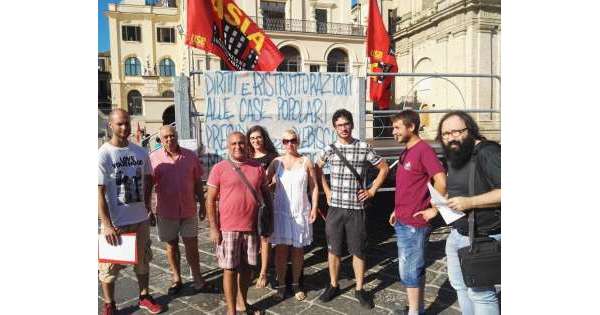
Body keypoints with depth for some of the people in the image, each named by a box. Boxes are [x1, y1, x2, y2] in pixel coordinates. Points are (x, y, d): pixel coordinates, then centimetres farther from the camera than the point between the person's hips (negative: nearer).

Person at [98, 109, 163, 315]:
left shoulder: (140, 152, 1)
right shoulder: (103, 154, -12)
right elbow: (99, 192, -15)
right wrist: (107, 224, -20)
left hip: (141, 219, 5)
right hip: (115, 221, -4)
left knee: (143, 260, 17)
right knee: (110, 265, 8)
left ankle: (144, 297, 35)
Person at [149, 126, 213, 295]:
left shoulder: (190, 156, 0)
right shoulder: (154, 158, -5)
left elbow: (197, 183, 5)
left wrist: (202, 205, 6)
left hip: (189, 209, 0)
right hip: (166, 211, 0)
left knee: (191, 244, 5)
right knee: (171, 245, 13)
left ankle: (197, 278, 19)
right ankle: (176, 279, 28)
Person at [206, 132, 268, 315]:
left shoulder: (258, 168, 6)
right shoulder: (219, 168, -4)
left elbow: (265, 195, 13)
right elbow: (210, 200, -4)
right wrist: (213, 228, -9)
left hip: (252, 227, 4)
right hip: (228, 228, -3)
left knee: (247, 267, 14)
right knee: (230, 269, 4)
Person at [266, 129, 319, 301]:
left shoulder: (306, 162, 1)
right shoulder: (276, 162, 3)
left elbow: (314, 186, 3)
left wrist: (314, 207, -3)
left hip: (301, 211, 0)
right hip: (281, 211, 0)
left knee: (298, 249, 8)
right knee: (281, 248, 2)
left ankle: (296, 284, 22)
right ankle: (281, 285, 15)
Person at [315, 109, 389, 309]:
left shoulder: (364, 148, -3)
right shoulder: (329, 149, 3)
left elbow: (384, 168, 6)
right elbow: (317, 169, 20)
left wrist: (372, 191, 1)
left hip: (356, 208, -2)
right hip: (334, 207, 2)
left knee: (358, 251, 7)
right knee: (333, 249, 11)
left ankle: (359, 290, 23)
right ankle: (333, 286, 29)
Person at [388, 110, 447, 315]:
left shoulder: (423, 149, -16)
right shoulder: (406, 152, 13)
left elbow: (441, 181, -24)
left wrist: (433, 210, -16)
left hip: (413, 223, -9)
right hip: (402, 221, 9)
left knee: (408, 270, 0)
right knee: (416, 269, 18)